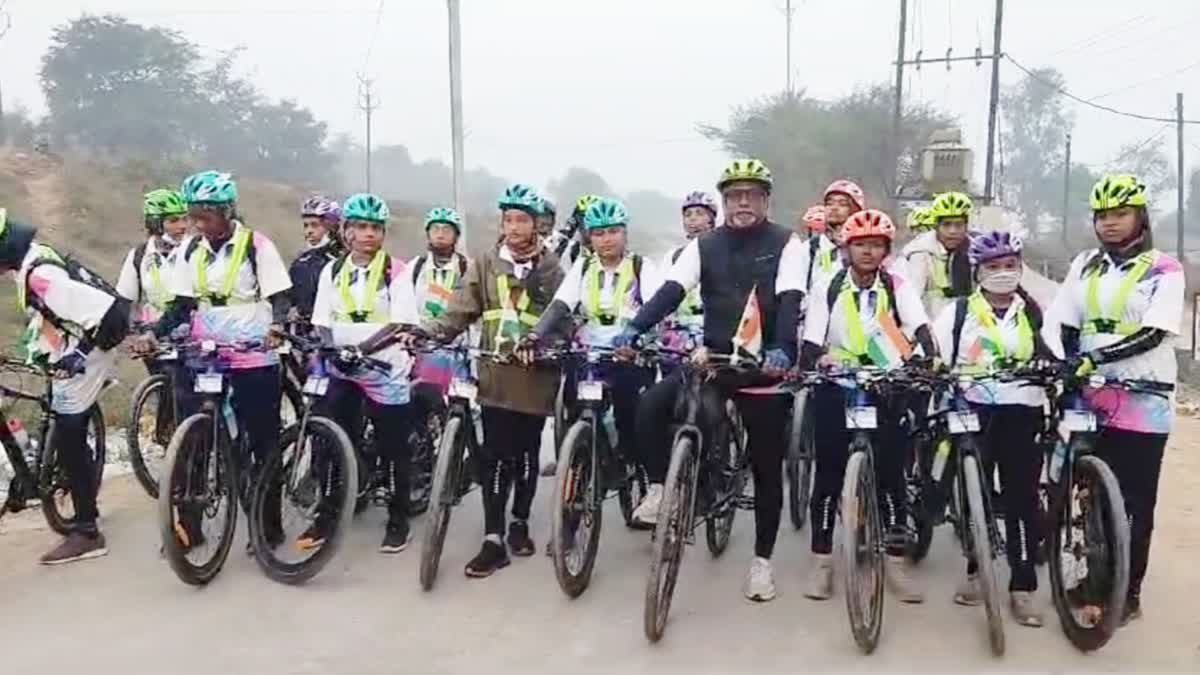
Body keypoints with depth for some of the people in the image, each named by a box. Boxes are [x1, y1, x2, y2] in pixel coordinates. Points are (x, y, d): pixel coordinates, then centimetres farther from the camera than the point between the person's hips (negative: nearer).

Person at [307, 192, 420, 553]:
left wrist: (362, 348, -25)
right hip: (342, 370, 3)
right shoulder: (332, 271, 7)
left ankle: (398, 521, 19)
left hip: (385, 371, -3)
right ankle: (325, 517, 14)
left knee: (394, 450, 5)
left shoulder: (395, 271, -5)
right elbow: (323, 324, 5)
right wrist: (336, 351, -14)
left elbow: (400, 324, -13)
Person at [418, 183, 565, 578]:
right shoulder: (485, 265, 9)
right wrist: (428, 333, -13)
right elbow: (460, 310, 2)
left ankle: (520, 523, 29)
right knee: (495, 458, -3)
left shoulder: (551, 269, 6)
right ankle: (493, 539, 1)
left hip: (535, 375, 0)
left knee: (526, 455, 9)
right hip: (496, 374, 0)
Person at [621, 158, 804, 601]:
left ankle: (762, 560, 20)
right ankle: (661, 490, -1)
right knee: (652, 405, -22)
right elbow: (670, 291, -10)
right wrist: (634, 330, -27)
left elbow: (790, 302, -17)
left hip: (765, 366, -2)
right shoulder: (704, 246, 4)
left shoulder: (786, 244, -3)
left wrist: (782, 350, -36)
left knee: (767, 466, 5)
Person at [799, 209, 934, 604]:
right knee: (829, 474, 3)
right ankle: (822, 563, 13)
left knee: (890, 474, 1)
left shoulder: (898, 287, -1)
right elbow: (811, 343, -9)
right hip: (837, 389, 0)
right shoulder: (828, 289, -2)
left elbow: (920, 327, -16)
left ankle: (895, 564, 13)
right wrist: (814, 363, -30)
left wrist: (933, 360, -34)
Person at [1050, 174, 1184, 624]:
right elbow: (1065, 327, 6)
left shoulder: (1164, 270, -3)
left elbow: (1153, 335, -14)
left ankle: (1129, 593, 14)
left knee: (1134, 502, 3)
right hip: (1091, 399, 4)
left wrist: (1095, 358, -26)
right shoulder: (1085, 265, 10)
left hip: (1142, 402, -3)